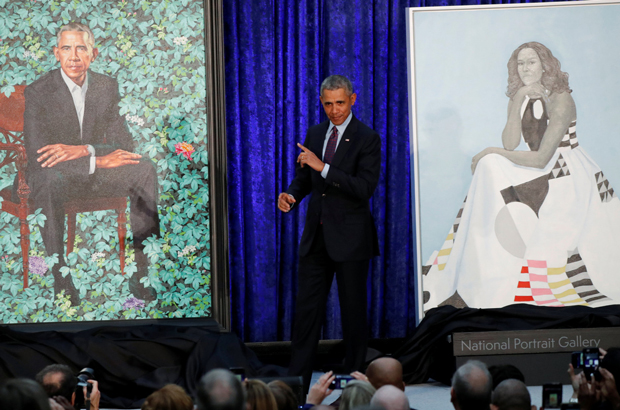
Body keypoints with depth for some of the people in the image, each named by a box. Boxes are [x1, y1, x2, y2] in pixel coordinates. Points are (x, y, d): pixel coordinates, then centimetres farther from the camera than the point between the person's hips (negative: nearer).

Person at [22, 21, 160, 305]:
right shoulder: (38, 92, -13)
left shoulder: (107, 86, 2)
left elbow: (124, 143, -2)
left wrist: (83, 150, -23)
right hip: (54, 175, -4)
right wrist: (98, 161, -28)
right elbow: (36, 157, -22)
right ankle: (61, 280, -35)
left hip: (95, 171, 4)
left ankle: (140, 274, -20)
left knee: (145, 170, -21)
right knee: (50, 180, -39)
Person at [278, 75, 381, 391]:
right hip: (316, 235, 5)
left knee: (353, 311, 4)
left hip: (349, 237, -5)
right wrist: (291, 195, -3)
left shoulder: (367, 139, -9)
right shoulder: (314, 134, 10)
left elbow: (365, 188, -19)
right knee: (307, 309, 4)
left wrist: (322, 167, -25)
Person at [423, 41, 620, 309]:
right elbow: (510, 145, -7)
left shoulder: (560, 100, -16)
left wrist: (491, 153, -12)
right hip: (542, 173, 8)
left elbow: (541, 159, -20)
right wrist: (518, 103, -16)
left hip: (569, 178, -8)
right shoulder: (519, 99, 7)